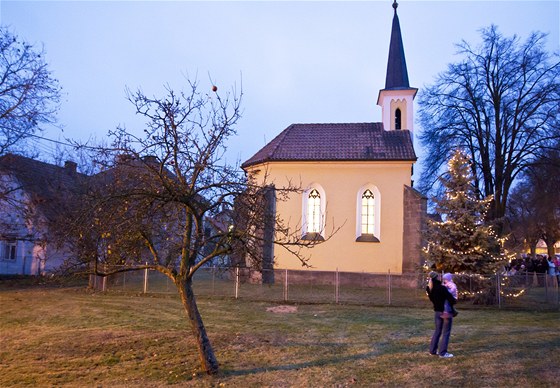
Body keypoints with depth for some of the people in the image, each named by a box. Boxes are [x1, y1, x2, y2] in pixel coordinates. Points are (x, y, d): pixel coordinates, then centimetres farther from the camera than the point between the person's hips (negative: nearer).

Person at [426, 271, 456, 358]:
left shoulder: (429, 289, -2)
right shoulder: (441, 288, -23)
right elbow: (451, 299, -21)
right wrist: (453, 301, -1)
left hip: (437, 312, 6)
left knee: (437, 331, 19)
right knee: (446, 333, 4)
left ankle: (433, 350, 23)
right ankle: (442, 352, 6)